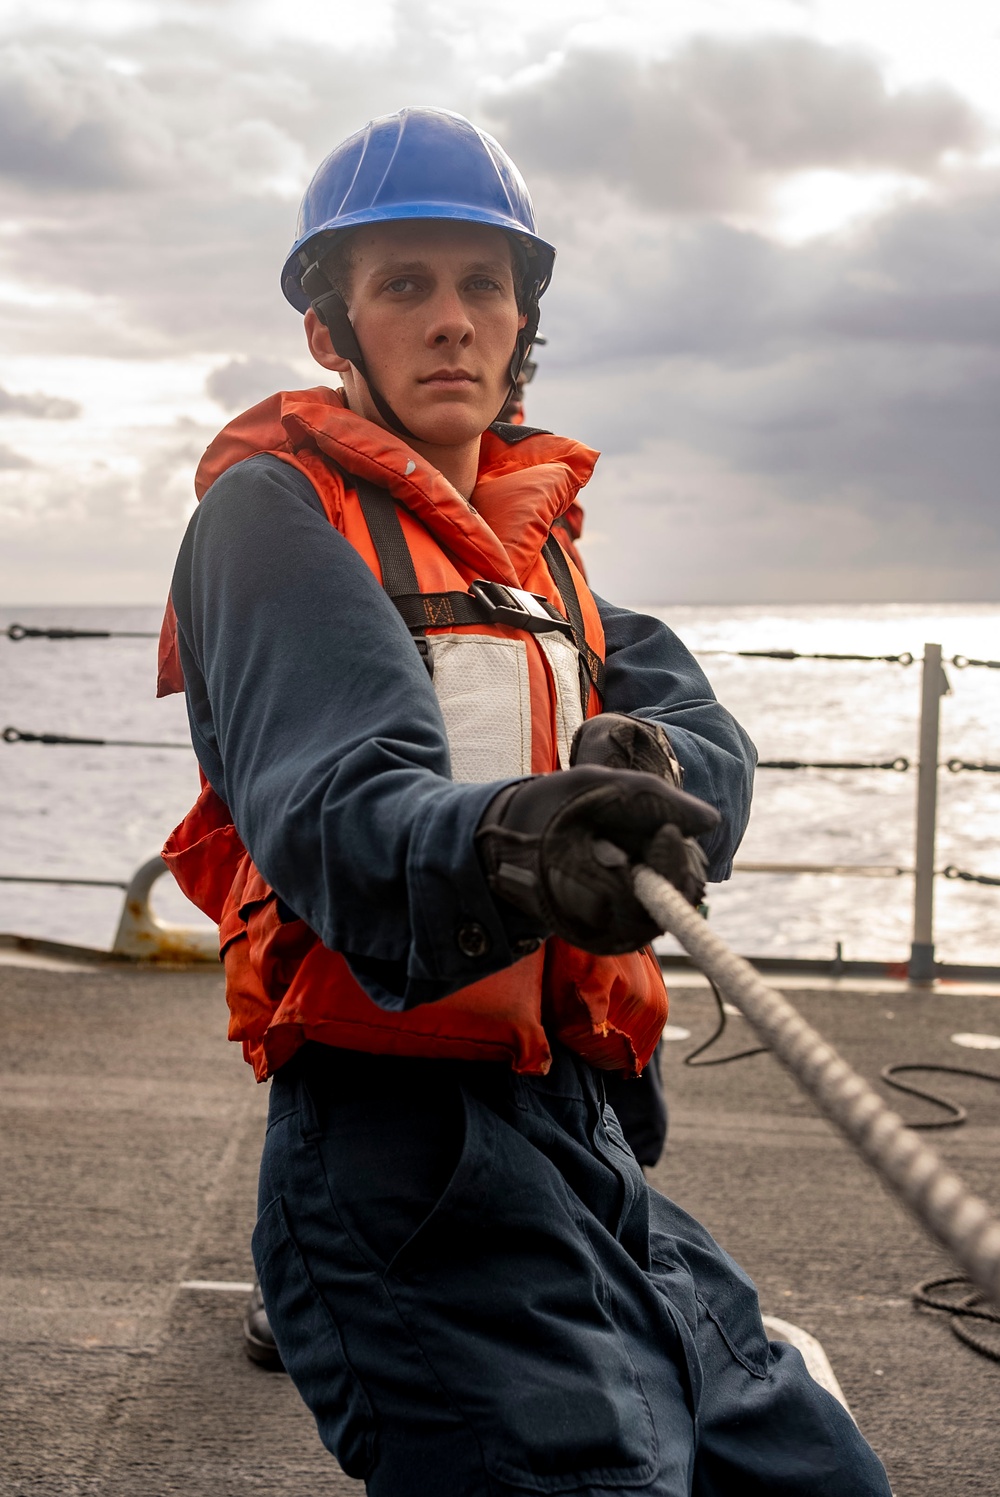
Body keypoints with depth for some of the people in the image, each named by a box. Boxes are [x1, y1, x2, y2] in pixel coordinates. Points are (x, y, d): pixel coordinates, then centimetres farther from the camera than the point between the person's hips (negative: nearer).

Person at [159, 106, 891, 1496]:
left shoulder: (531, 539, 20)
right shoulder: (277, 510, -3)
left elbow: (705, 730, 3)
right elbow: (336, 804, -23)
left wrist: (643, 766, -22)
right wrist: (502, 854, -45)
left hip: (576, 1138, 8)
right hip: (405, 1160, -8)